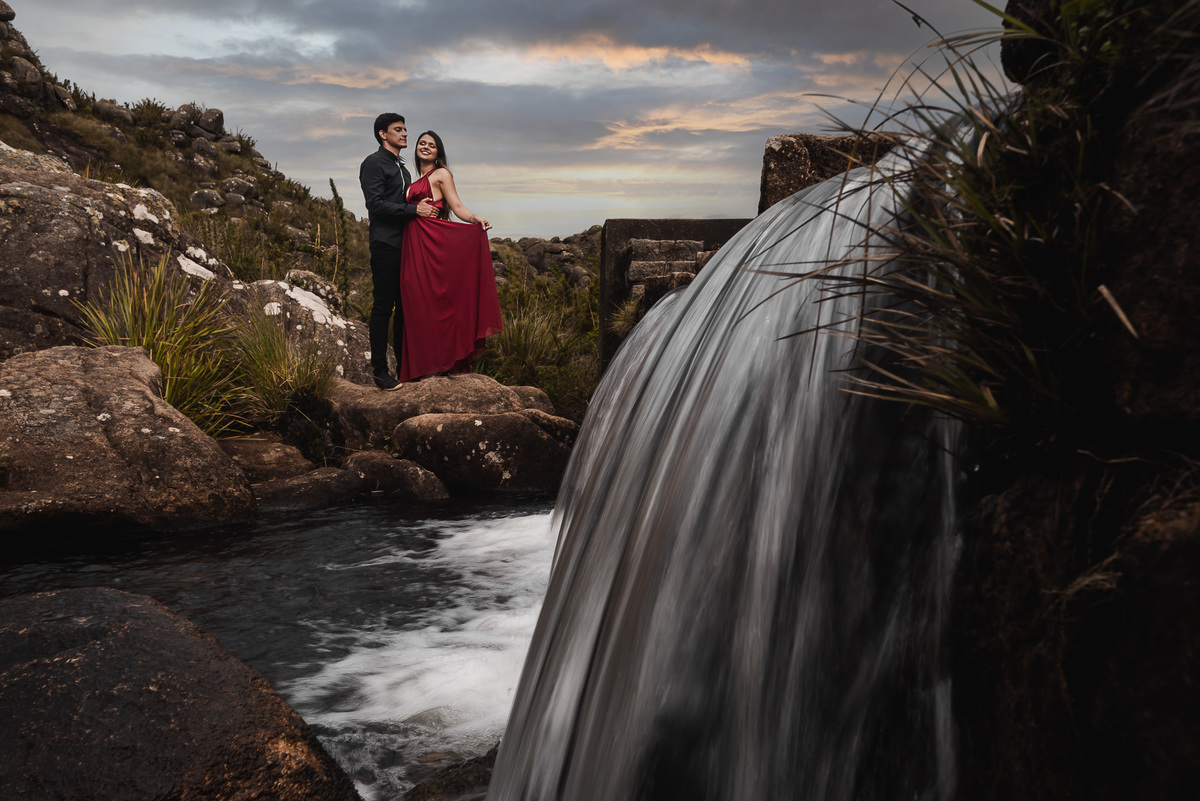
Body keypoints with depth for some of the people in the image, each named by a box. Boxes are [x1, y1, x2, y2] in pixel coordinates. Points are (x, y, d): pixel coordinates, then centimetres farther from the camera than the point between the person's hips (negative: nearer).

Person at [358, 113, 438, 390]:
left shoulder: (402, 167, 22)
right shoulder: (373, 163, -4)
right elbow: (375, 203, -15)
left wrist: (422, 207, 6)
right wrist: (414, 209, -17)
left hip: (406, 244, 8)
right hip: (385, 245, -8)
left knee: (405, 305, 9)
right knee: (383, 307, -6)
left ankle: (404, 364, 16)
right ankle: (380, 370, -1)